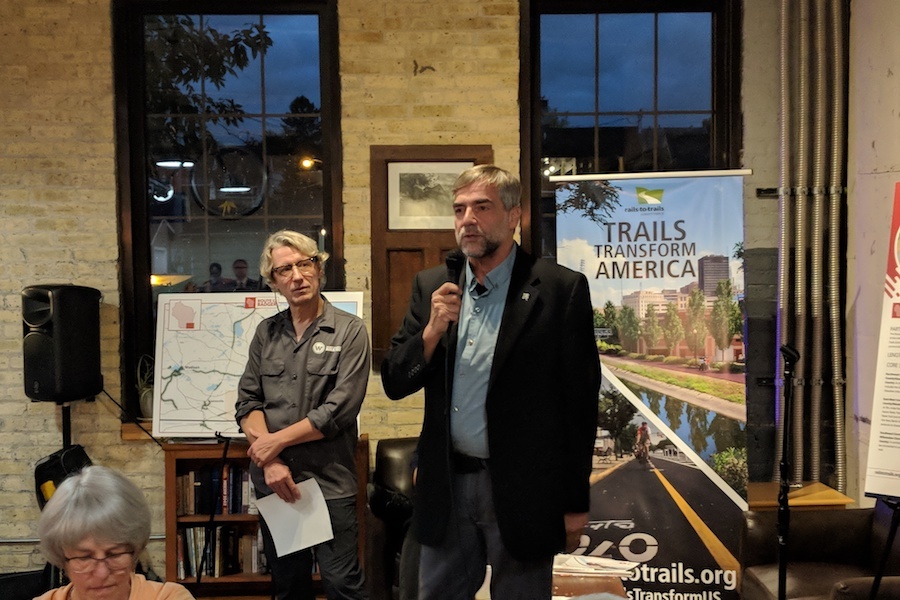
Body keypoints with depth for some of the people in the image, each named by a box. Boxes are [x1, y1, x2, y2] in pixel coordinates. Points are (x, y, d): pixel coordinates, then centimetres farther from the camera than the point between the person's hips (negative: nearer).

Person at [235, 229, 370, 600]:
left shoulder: (349, 331, -5)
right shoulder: (266, 333, 9)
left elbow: (339, 410, -13)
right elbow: (247, 403, 4)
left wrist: (276, 441, -10)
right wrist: (270, 461, -10)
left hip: (330, 482, -4)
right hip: (273, 482, 5)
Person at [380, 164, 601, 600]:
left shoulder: (560, 289, -8)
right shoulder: (432, 286, 5)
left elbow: (580, 403, -7)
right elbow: (394, 384, 4)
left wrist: (575, 504, -4)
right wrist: (432, 330, -14)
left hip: (523, 493, -3)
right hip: (447, 487, 4)